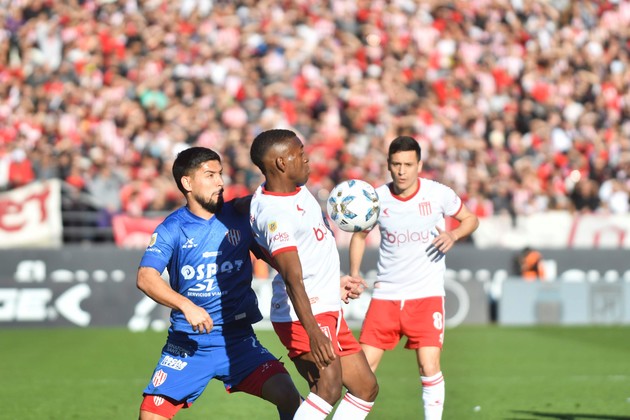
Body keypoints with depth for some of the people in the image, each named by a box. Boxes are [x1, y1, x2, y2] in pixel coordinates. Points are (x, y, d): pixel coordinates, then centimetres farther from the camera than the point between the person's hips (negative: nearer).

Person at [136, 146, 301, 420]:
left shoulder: (239, 217, 2)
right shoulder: (172, 229, -5)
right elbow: (145, 277, -19)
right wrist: (186, 306, -33)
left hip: (238, 339, 1)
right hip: (187, 343, -1)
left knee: (289, 397, -18)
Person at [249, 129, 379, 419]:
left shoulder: (296, 188, 7)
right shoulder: (275, 214, -24)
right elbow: (293, 278, -33)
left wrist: (333, 282, 28)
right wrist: (313, 332, -41)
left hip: (328, 311, 10)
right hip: (302, 315, -10)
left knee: (366, 388, 12)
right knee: (329, 386, -28)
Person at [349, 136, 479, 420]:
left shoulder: (439, 194, -6)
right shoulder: (377, 198, -2)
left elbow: (470, 219, 9)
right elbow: (360, 235, 16)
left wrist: (454, 235, -13)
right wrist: (354, 274, 3)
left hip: (427, 295, -2)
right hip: (385, 296, 2)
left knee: (429, 369, -12)